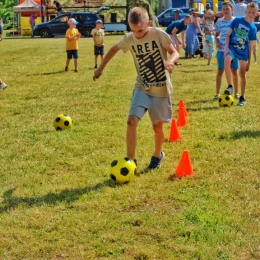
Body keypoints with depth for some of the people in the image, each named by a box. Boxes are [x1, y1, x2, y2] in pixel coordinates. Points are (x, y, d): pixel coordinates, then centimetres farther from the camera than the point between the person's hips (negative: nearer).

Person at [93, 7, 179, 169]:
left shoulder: (159, 34, -15)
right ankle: (131, 161, -4)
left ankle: (158, 155, 36)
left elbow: (175, 52, -13)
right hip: (142, 88, 2)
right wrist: (101, 68, 18)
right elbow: (114, 49, 14)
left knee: (157, 126, 8)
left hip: (161, 88, -2)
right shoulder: (129, 39, -4)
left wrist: (170, 61, -36)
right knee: (132, 122, -15)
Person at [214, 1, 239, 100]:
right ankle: (217, 93, 7)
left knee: (234, 71, 6)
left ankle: (236, 93, 18)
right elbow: (217, 35, 11)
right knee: (220, 71, 1)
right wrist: (217, 42, -7)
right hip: (222, 50, 0)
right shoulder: (219, 21, 3)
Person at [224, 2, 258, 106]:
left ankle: (242, 98, 19)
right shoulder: (237, 20, -3)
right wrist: (227, 48, -12)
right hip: (232, 47, -2)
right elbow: (228, 34, 1)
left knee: (242, 74, 6)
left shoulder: (253, 28, 2)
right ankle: (230, 86, -22)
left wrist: (249, 62, 7)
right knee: (227, 60, -33)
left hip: (243, 51, 2)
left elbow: (250, 46, 6)